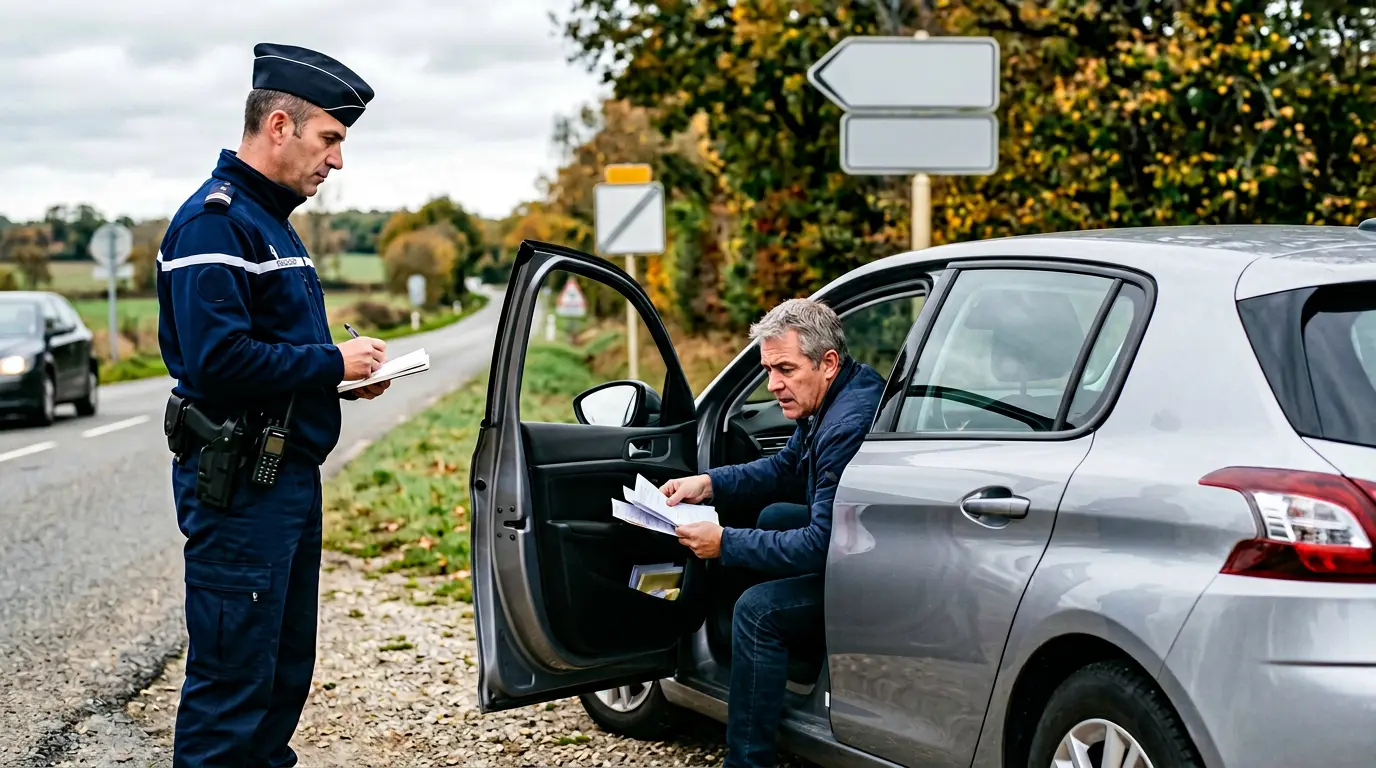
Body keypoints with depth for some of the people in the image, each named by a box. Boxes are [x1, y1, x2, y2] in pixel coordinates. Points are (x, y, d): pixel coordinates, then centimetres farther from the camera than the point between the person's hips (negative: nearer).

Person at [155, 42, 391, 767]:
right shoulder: (216, 220, -15)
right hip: (239, 483, -10)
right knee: (233, 677, -5)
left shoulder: (270, 220, 17)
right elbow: (219, 357, -25)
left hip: (290, 474, 10)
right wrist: (331, 362, -15)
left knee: (287, 671, 16)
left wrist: (347, 374, 5)